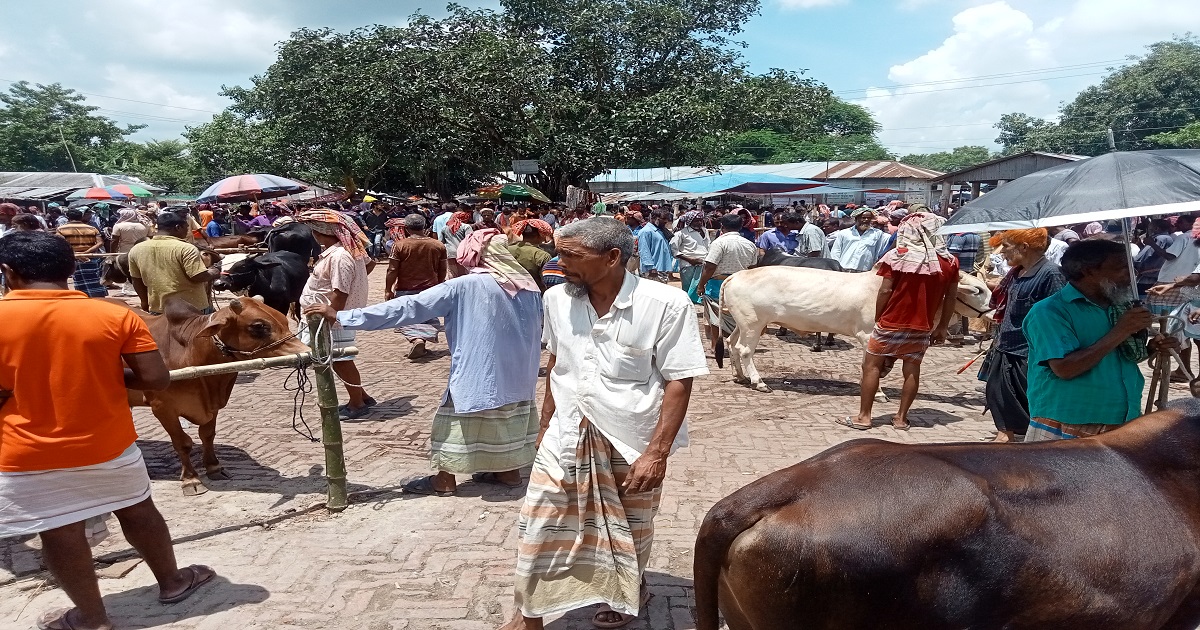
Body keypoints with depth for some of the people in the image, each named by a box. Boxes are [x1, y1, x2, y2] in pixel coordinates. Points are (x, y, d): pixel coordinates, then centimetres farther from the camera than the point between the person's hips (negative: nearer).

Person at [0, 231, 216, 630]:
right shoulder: (115, 316, -10)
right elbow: (156, 379, -12)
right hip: (108, 444, 2)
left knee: (59, 533, 14)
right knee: (137, 511, 20)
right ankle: (171, 582, 37)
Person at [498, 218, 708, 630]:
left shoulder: (665, 304, -19)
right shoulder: (556, 298, -4)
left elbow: (679, 381, -15)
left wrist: (657, 453, -18)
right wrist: (545, 425, 14)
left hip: (632, 442, -3)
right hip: (565, 436, 4)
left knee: (629, 531, 18)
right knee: (537, 528, 8)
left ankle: (630, 592, 49)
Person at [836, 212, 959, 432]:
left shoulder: (896, 257, -8)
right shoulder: (949, 262, 1)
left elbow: (885, 291, -10)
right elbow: (950, 297, 4)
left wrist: (877, 319, 1)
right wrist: (942, 327, 11)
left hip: (891, 324, -3)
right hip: (922, 327, 3)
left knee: (871, 366, 5)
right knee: (912, 369, 11)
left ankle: (863, 416, 6)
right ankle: (901, 418, 16)